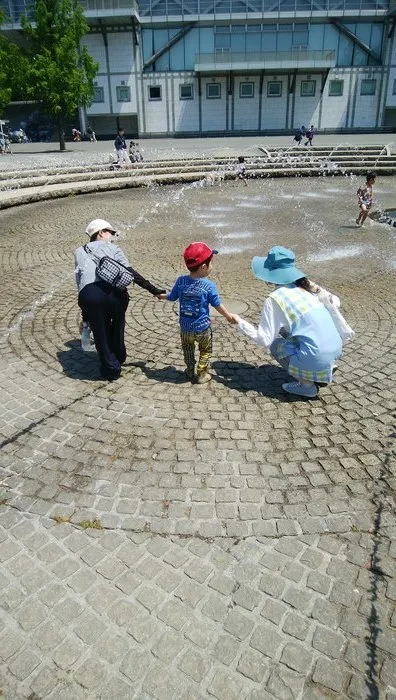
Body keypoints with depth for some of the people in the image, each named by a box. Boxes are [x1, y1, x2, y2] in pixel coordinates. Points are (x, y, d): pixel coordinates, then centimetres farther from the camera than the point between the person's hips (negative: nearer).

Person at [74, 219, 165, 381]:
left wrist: (85, 316, 27)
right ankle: (119, 359, 45)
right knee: (117, 327, 26)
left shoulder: (79, 252, 30)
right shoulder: (112, 248, 22)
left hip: (89, 295, 1)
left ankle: (111, 369, 31)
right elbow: (130, 273, 6)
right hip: (114, 291, -1)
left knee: (101, 332, 20)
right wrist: (153, 289, 4)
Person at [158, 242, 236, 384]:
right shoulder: (209, 285, -19)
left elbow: (171, 297, 6)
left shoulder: (181, 281, -9)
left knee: (188, 349, 27)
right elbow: (217, 305, -10)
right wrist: (229, 317, 6)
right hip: (202, 328, -3)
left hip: (185, 327, 4)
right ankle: (201, 375, 26)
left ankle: (190, 372, 40)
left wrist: (162, 295, 29)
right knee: (205, 351, 20)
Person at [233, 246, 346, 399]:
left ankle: (306, 385, 6)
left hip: (317, 359, -7)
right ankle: (326, 370, 22)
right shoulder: (307, 285, 7)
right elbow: (335, 301, 16)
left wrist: (240, 323, 2)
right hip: (336, 349, 7)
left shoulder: (275, 299, -11)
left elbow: (264, 340, -10)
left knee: (275, 344, 16)